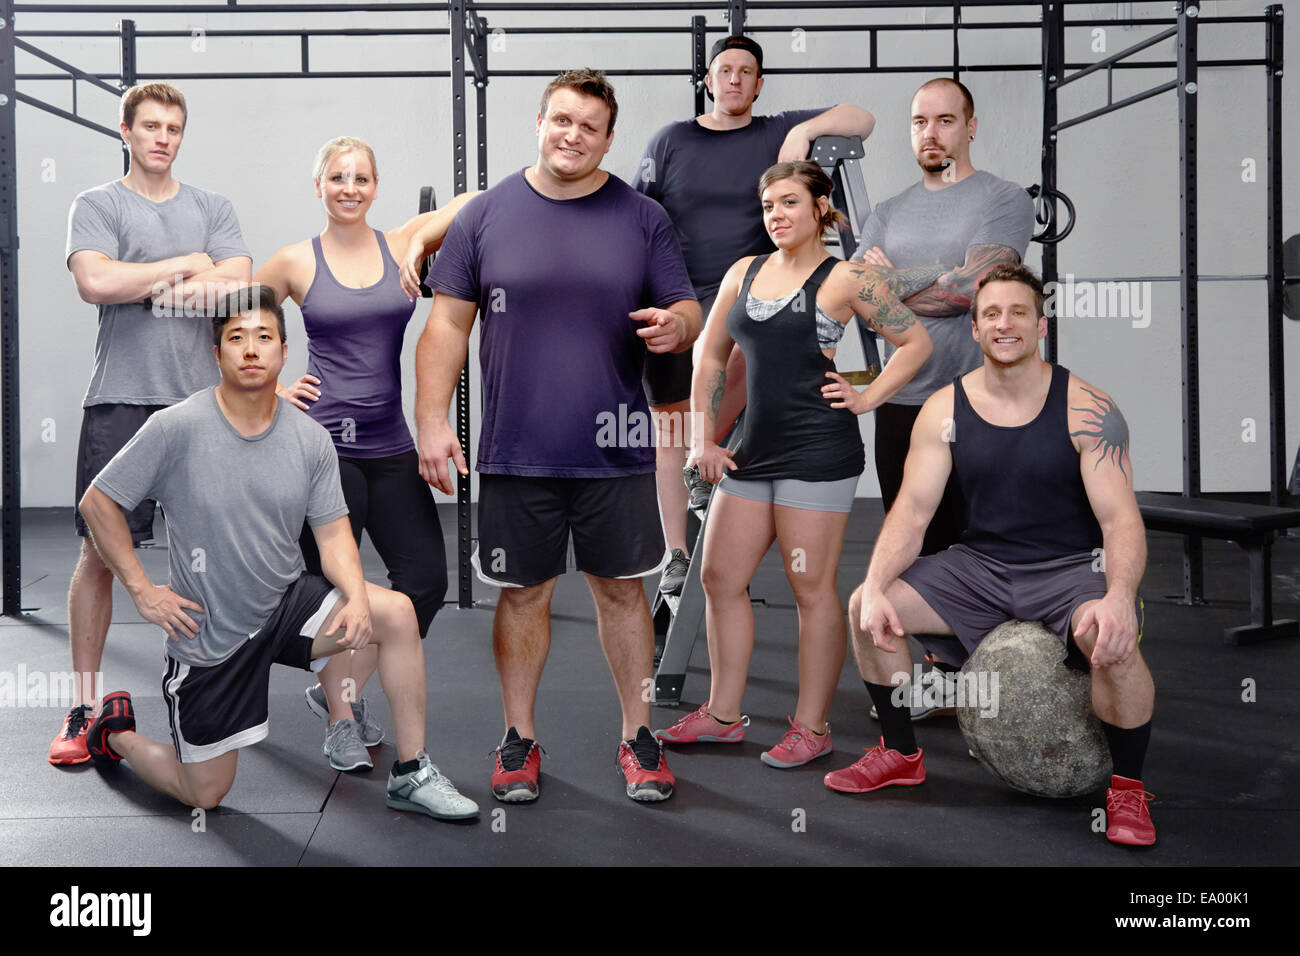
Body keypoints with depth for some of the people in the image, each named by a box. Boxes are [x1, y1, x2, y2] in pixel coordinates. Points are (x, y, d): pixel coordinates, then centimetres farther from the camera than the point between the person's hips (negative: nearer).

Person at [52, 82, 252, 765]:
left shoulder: (212, 209, 14)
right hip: (121, 399, -2)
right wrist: (191, 265, -4)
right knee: (100, 550, -4)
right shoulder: (97, 205, 6)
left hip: (202, 400, 3)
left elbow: (237, 288, 0)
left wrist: (148, 280, -7)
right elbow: (96, 282, -12)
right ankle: (85, 706, 6)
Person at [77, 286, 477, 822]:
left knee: (396, 612, -22)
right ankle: (116, 730, 38)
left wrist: (357, 599, -22)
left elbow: (333, 532, -3)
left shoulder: (311, 439, -5)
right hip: (208, 633, -3)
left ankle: (411, 775, -9)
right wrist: (142, 590, -11)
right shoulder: (176, 428, -16)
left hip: (288, 605, 3)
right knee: (204, 795, 7)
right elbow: (98, 503, -8)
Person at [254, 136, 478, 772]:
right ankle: (340, 719, 21)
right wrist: (272, 390, 3)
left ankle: (342, 689, 23)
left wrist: (423, 241, -11)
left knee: (425, 579, 1)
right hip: (323, 440, -3)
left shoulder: (402, 245, 5)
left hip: (391, 445, 3)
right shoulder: (294, 263, 1)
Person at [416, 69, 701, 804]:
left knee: (622, 590, 8)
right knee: (523, 594, 9)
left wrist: (674, 325, -19)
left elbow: (687, 312, 6)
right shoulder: (486, 216, 3)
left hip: (615, 452, 0)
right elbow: (448, 324, 3)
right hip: (515, 453, 0)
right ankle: (520, 739, 25)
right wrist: (433, 421, -5)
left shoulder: (643, 218, 4)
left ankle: (638, 736, 22)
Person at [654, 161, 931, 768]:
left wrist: (867, 398, -5)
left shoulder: (843, 280, -2)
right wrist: (703, 438, 11)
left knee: (812, 588, -1)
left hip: (817, 451, -6)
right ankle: (723, 715, 21)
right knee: (720, 577, 8)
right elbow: (711, 358, 18)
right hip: (753, 450, 7)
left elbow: (916, 342, 3)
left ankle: (811, 727, 11)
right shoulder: (744, 272, 13)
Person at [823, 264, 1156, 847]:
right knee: (863, 609, -11)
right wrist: (876, 588, -24)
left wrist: (1120, 596, -38)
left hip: (1070, 568, -4)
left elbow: (1120, 518, -18)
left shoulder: (1086, 409, -12)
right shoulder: (945, 410, -3)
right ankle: (901, 755, 11)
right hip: (981, 564, 4)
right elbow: (911, 511, -6)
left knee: (1111, 640, -36)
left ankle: (1127, 786, -8)